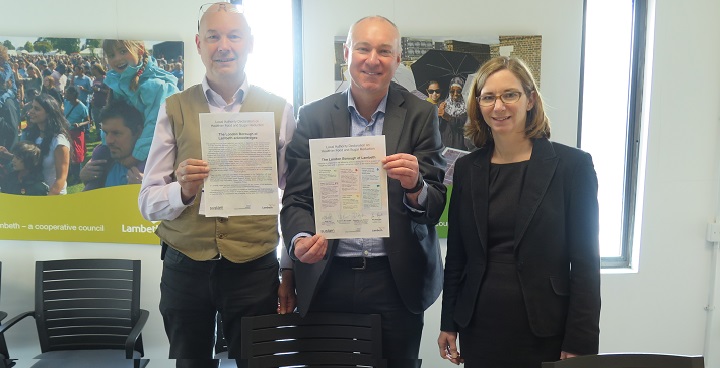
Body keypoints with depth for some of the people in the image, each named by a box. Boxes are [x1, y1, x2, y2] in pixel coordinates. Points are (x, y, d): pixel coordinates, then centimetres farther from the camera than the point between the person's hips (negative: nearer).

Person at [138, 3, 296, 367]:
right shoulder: (174, 109, 2)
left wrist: (290, 272, 3)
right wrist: (182, 190, -21)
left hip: (255, 270, -1)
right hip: (184, 270, 1)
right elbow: (147, 201, 0)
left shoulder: (279, 109, 0)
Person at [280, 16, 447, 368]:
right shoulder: (313, 116, 1)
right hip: (327, 279, 1)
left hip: (397, 281, 0)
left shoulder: (420, 115, -1)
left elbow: (436, 206, -4)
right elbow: (295, 199, 1)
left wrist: (414, 185, -26)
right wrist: (301, 240, -20)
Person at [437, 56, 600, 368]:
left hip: (543, 331, -2)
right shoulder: (467, 168, 4)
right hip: (479, 328, 3)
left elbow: (586, 262, -7)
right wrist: (448, 323, 8)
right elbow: (456, 254, 8)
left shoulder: (572, 165, -6)